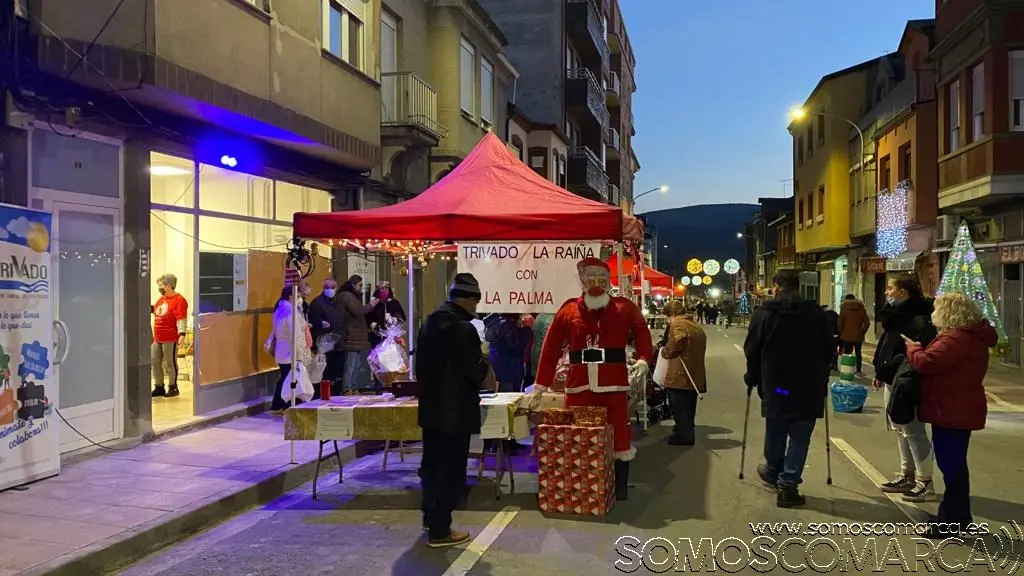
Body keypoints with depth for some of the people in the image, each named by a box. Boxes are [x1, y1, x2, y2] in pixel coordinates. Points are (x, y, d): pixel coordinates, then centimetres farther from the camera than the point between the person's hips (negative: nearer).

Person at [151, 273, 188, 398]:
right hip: (157, 338, 9)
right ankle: (159, 387, 22)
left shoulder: (179, 300, -14)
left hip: (170, 339, -9)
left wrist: (182, 334, -27)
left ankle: (173, 387, 14)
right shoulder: (161, 299, 13)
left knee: (170, 363, 2)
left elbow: (182, 319, -20)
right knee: (154, 362, 12)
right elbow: (155, 310, 30)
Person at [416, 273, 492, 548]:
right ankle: (439, 531, 7)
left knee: (432, 464, 20)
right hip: (456, 411, -9)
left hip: (430, 408, 9)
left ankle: (430, 517, 33)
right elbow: (476, 372, -18)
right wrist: (486, 371, 3)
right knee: (452, 470, 1)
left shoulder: (430, 323, 8)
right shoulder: (463, 328, -19)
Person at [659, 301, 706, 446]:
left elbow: (673, 346, -25)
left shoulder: (677, 324, -11)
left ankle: (684, 435, 1)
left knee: (679, 407, -1)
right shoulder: (697, 326, 17)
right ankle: (687, 432, 27)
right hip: (695, 376, 9)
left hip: (680, 376, -9)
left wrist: (664, 352, -5)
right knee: (688, 406, 18)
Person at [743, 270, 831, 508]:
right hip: (809, 388, 1)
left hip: (775, 386, 0)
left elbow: (751, 351, -1)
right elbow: (828, 350, 8)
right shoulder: (816, 313, 1)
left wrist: (752, 378, 15)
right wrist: (820, 377, 21)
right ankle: (788, 484, 0)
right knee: (800, 438, 4)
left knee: (775, 435, 16)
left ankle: (774, 472, 36)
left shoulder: (764, 314, -4)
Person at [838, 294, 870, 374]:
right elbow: (867, 323, -1)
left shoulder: (844, 308, -4)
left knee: (847, 353, 2)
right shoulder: (861, 308, 3)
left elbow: (840, 323, -5)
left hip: (846, 336, -2)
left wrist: (841, 334, 6)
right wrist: (862, 333, 8)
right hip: (858, 336, 2)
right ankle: (859, 371, 15)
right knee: (858, 353, 14)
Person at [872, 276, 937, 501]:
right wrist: (880, 372, 17)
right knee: (899, 429, 18)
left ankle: (924, 482, 7)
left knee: (913, 431, -3)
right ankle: (907, 475, 29)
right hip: (893, 380, 10)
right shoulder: (898, 315, 13)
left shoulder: (918, 319, -18)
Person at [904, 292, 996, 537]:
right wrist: (920, 348, 3)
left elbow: (925, 362, -27)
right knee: (954, 464, 19)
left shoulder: (956, 338, -22)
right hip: (958, 410, 11)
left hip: (952, 411, -11)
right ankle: (958, 516, 31)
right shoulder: (971, 335, 13)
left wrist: (912, 346, -8)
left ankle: (951, 522, 4)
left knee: (951, 465, -3)